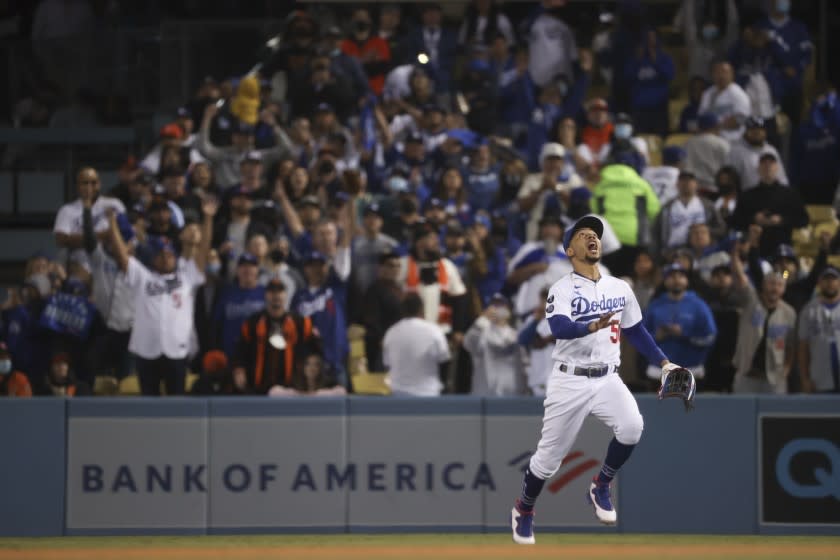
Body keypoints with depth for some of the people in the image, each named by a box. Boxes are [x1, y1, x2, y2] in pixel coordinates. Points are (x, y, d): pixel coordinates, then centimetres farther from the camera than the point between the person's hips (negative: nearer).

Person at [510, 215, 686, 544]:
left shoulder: (620, 288, 8)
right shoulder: (562, 289, -9)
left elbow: (637, 331, 18)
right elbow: (559, 328, -27)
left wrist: (663, 363, 8)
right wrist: (592, 326, -45)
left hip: (607, 380, 4)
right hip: (570, 381, -3)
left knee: (632, 427, -24)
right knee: (549, 455, 1)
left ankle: (600, 488, 0)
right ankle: (523, 512, 28)